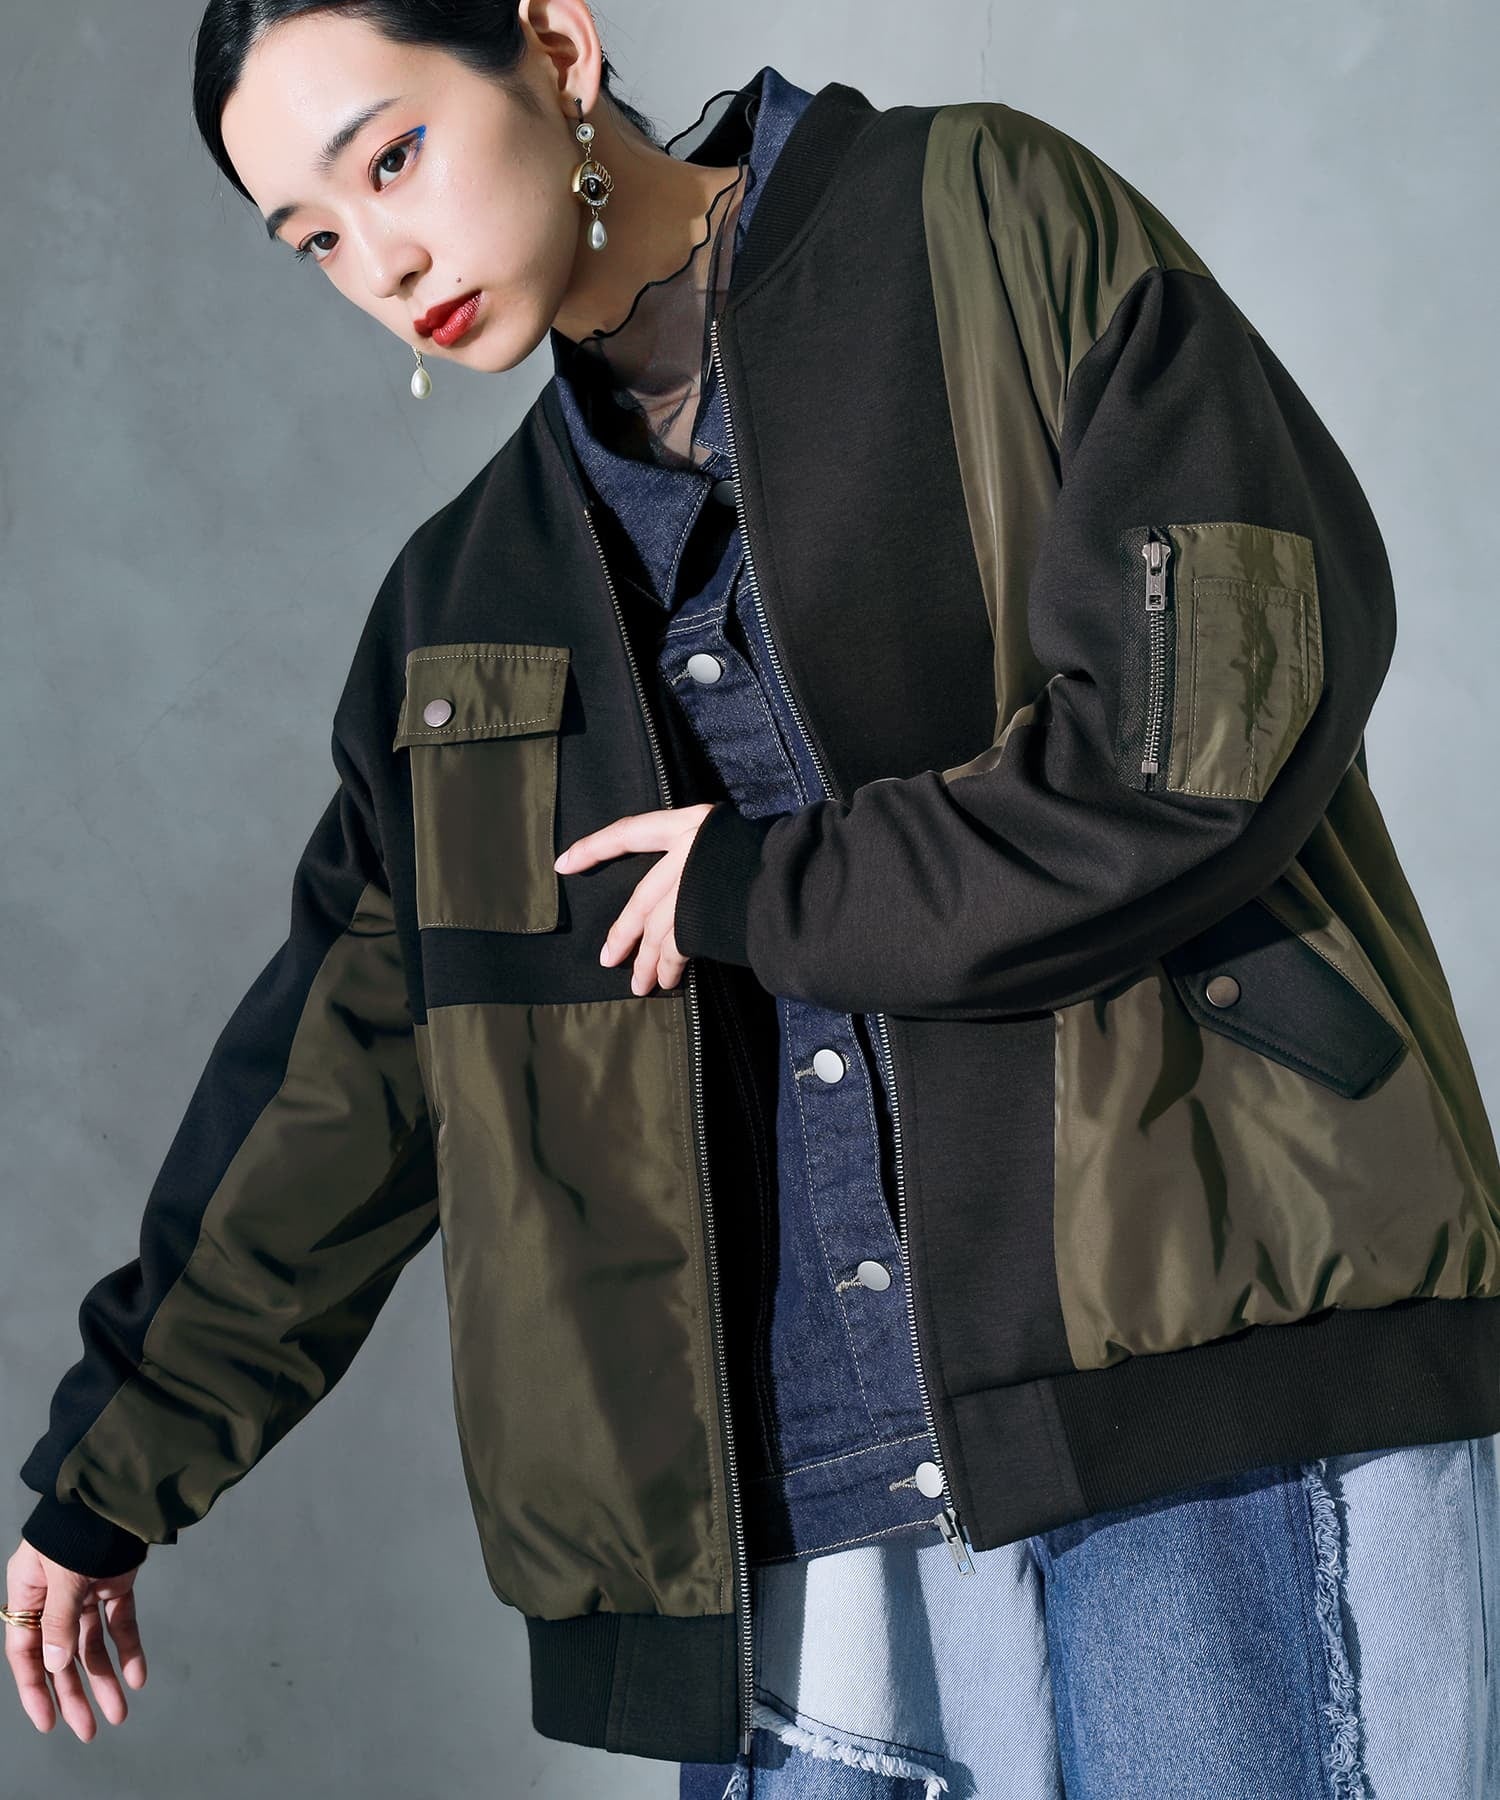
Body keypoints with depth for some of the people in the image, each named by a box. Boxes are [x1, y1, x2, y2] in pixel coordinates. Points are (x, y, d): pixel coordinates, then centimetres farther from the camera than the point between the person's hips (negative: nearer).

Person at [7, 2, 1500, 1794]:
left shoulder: (990, 224, 1)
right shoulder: (466, 604, 15)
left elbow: (1239, 682, -11)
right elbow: (336, 1061, 21)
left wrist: (765, 890, -5)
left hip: (1214, 1395, -4)